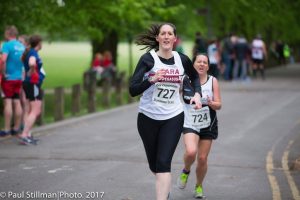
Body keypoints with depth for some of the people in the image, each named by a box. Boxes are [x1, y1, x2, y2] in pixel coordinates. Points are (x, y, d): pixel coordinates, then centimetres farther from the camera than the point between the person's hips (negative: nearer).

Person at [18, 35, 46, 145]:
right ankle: (24, 135, -16)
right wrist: (32, 72, -20)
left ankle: (28, 135, 17)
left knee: (30, 111, 14)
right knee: (35, 111, -9)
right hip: (33, 85, -10)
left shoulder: (28, 52, 11)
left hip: (28, 84, 10)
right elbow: (31, 63, -38)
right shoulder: (33, 53, -16)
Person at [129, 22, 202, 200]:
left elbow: (195, 77, 22)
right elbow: (133, 90, -17)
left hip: (173, 118, 0)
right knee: (154, 164, 14)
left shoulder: (182, 60, -1)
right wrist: (151, 79, -32)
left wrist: (197, 94, 4)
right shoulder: (148, 59, -10)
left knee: (163, 163, -12)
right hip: (148, 117, 0)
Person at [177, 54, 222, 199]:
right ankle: (186, 171, 9)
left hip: (208, 125, 1)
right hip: (190, 124, -1)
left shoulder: (213, 81, -1)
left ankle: (199, 186, 29)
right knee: (191, 152, -25)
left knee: (202, 159, 3)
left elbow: (218, 105, -3)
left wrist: (211, 103, -23)